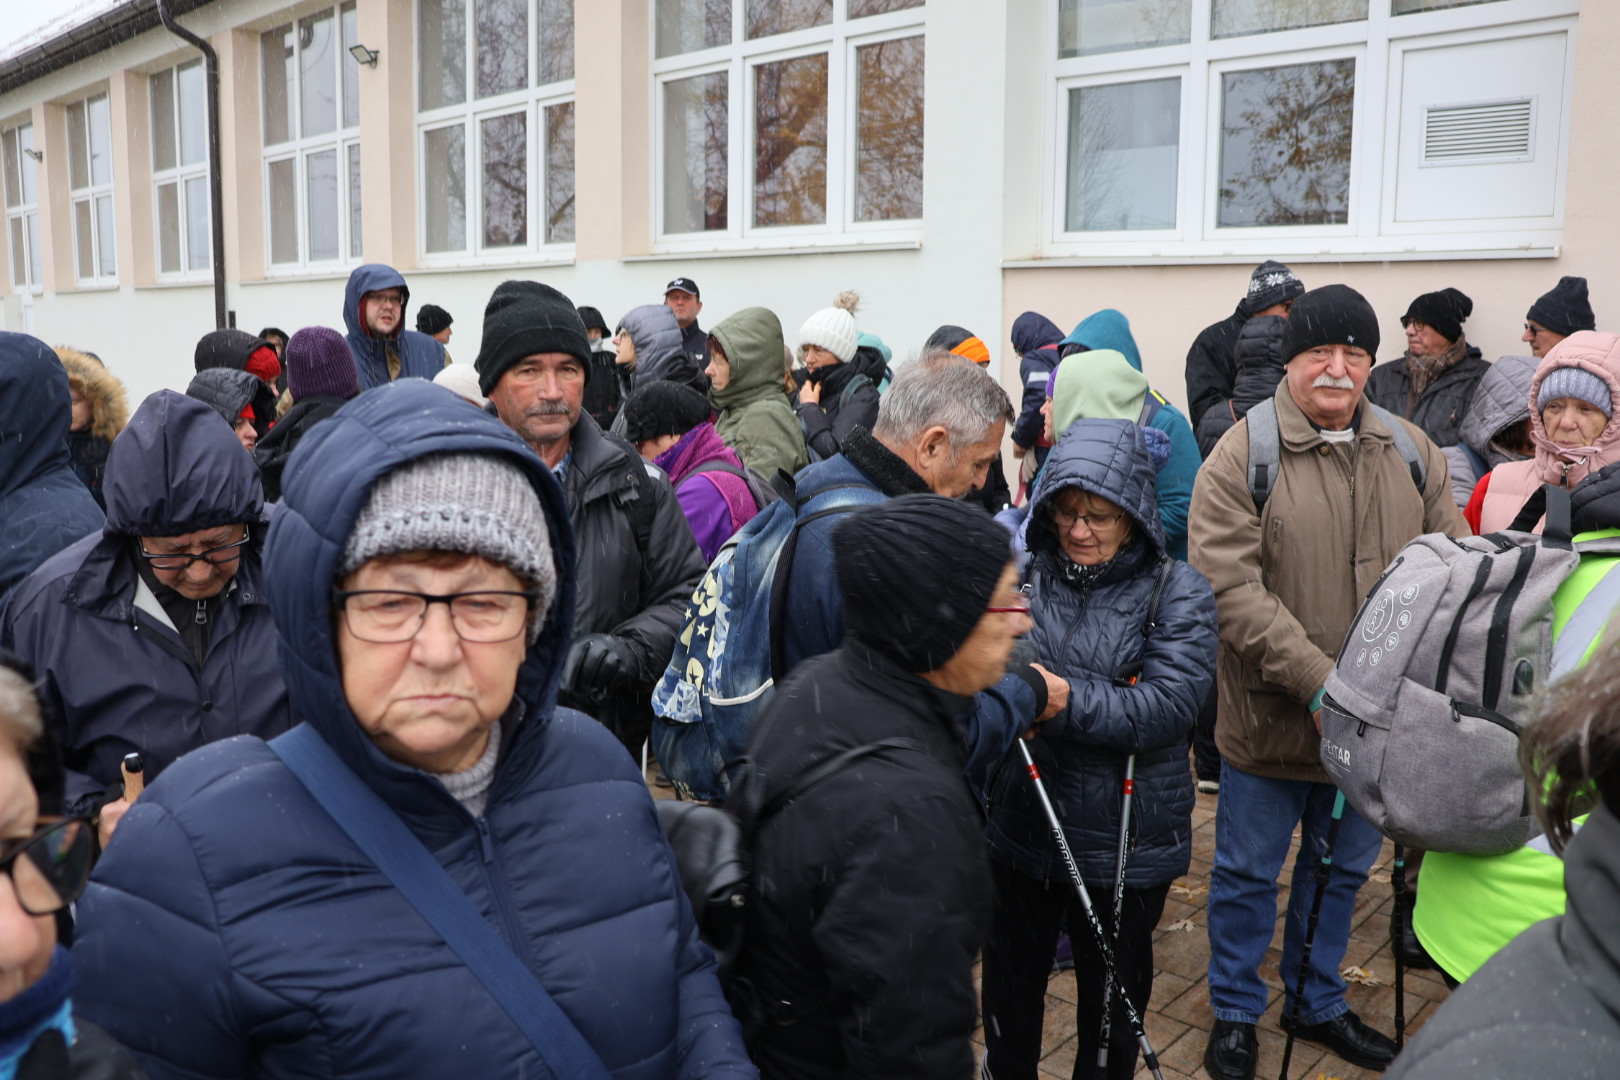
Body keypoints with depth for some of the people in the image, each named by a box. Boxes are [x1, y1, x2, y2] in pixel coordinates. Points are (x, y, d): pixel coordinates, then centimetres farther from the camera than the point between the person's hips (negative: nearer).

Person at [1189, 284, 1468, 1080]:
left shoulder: (1413, 452, 3)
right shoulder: (1242, 455, -13)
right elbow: (1230, 587, -21)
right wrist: (1318, 682, -26)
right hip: (1270, 715, -4)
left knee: (1343, 870, 22)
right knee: (1248, 873, 13)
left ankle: (1317, 1003, 45)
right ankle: (1236, 1013, 35)